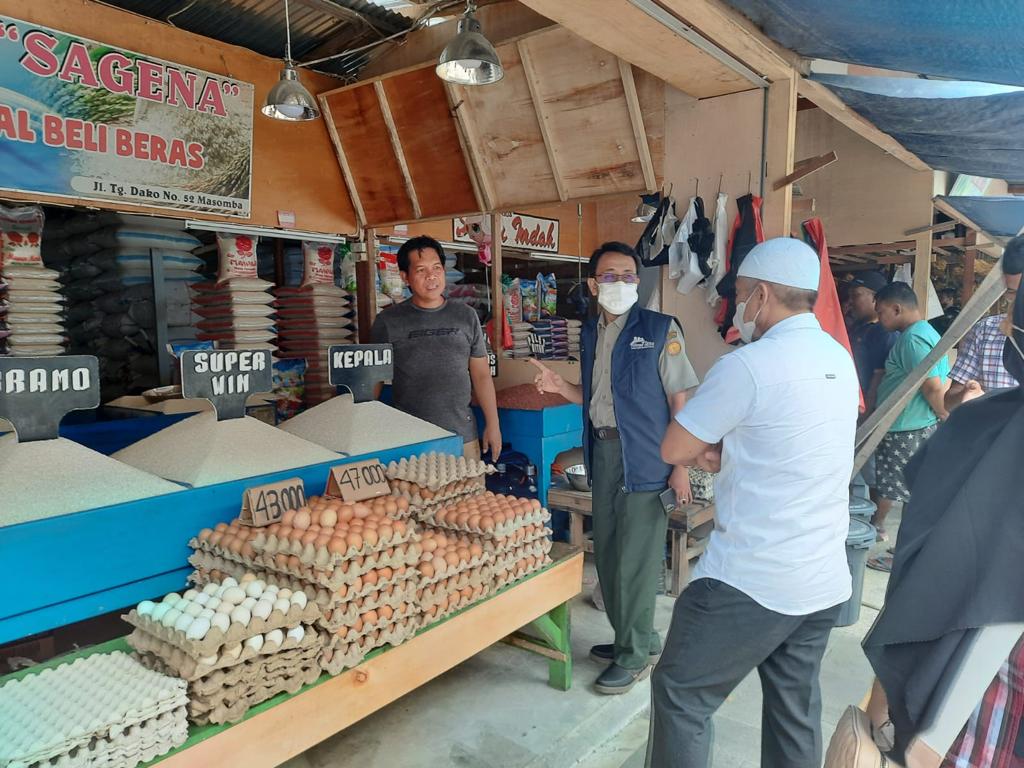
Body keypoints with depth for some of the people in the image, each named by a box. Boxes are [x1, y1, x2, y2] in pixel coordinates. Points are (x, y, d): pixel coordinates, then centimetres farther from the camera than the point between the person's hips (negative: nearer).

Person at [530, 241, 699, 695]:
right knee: (607, 551, 14)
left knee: (635, 557, -1)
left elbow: (679, 399, -10)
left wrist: (680, 465, -14)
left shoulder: (661, 330, -8)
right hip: (603, 452, 7)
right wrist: (560, 387, -1)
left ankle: (635, 654, 17)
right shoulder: (591, 333, 11)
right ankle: (632, 637, 32)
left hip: (643, 457, -7)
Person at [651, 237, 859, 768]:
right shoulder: (840, 361, 7)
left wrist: (710, 447, 8)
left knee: (681, 695, 6)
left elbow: (674, 450, -9)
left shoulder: (747, 366, -17)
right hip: (826, 583, 8)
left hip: (750, 582, -8)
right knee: (795, 711, 19)